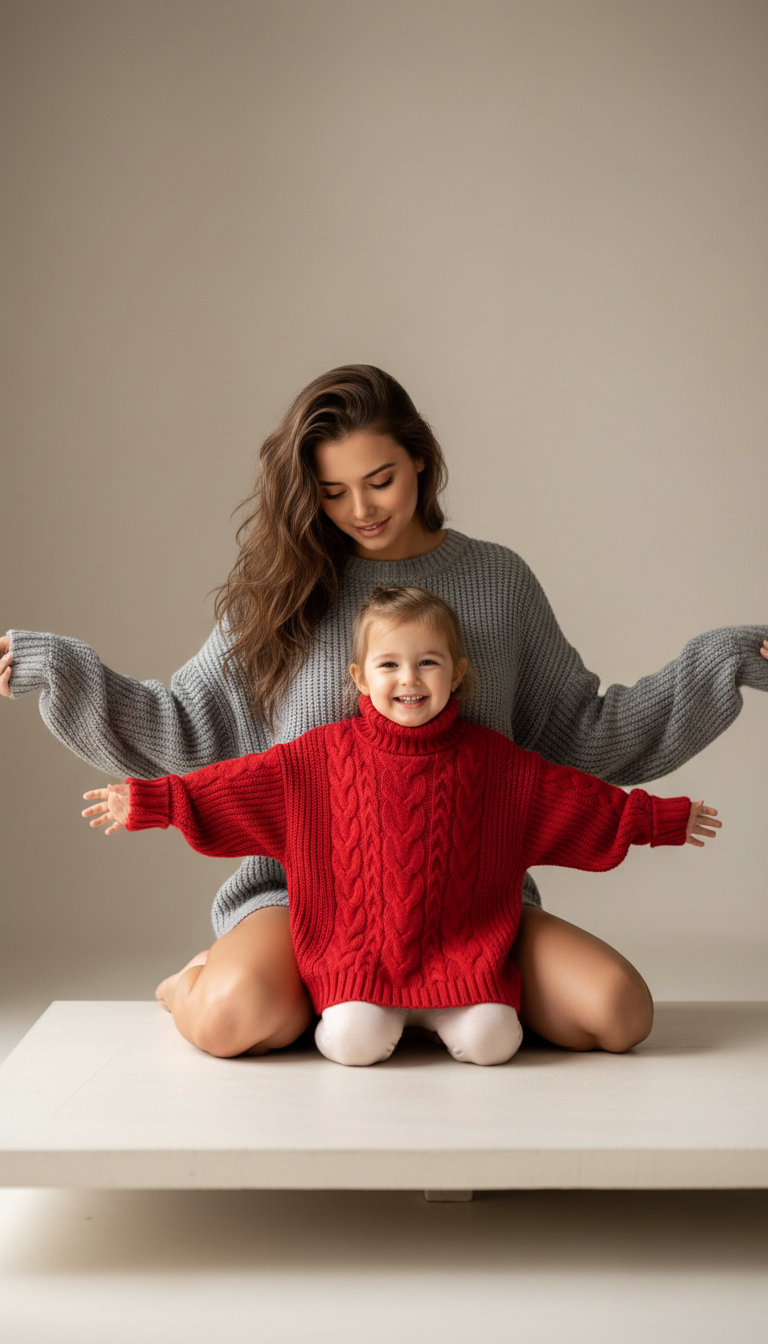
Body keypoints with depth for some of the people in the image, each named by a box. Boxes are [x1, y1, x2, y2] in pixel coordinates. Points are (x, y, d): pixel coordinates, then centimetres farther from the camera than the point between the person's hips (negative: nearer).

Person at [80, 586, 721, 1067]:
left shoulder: (489, 757, 3)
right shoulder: (326, 753, 0)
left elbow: (574, 795, 10)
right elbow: (242, 781, 1)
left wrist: (658, 818, 11)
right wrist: (151, 801, -3)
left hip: (461, 945, 1)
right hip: (362, 947, -1)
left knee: (491, 1040, -21)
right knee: (354, 1042, -25)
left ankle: (440, 1013, 11)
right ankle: (380, 1013, 9)